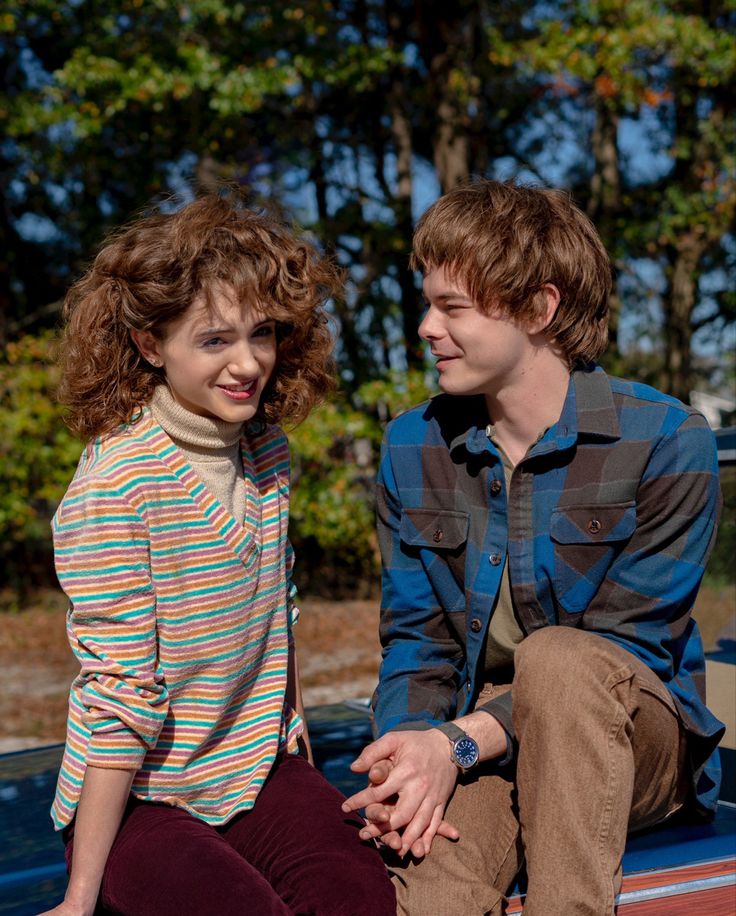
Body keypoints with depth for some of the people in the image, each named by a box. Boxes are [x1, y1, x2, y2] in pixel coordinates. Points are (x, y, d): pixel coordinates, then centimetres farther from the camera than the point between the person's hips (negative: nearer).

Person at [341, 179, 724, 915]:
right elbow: (413, 638, 3)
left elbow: (629, 648, -14)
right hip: (469, 744, 1)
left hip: (634, 744, 0)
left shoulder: (667, 442, -12)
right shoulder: (412, 446, 4)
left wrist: (459, 742, -24)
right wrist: (412, 744, -19)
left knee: (557, 657, -36)